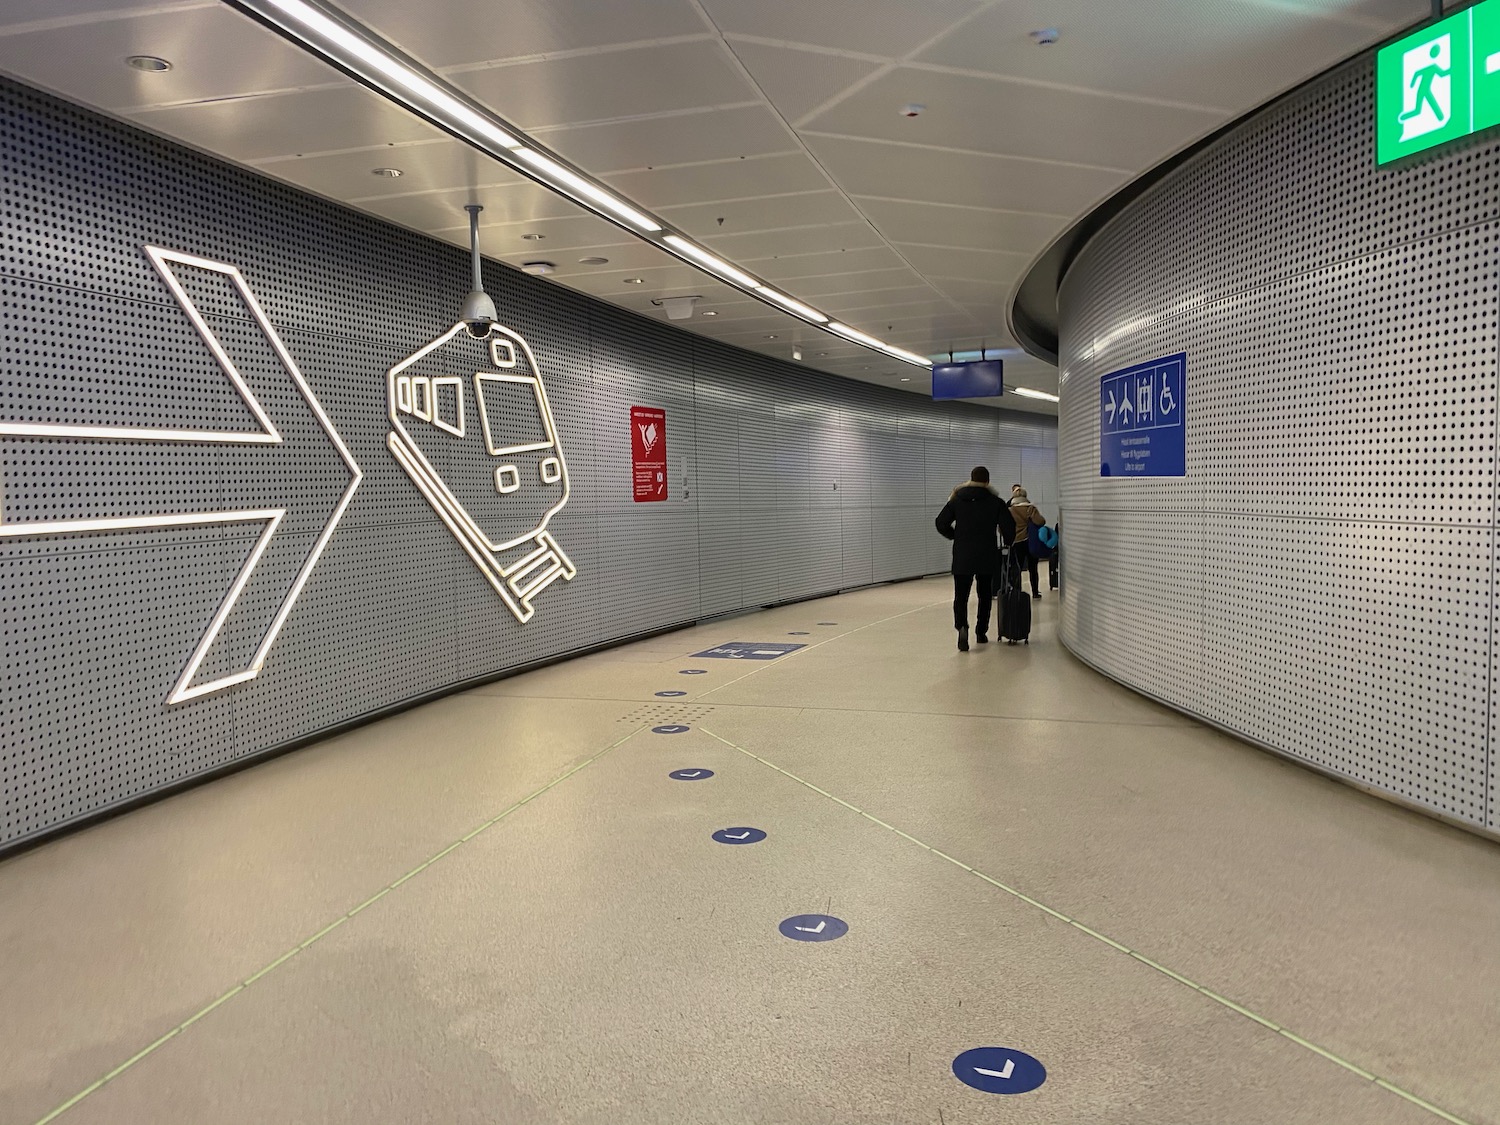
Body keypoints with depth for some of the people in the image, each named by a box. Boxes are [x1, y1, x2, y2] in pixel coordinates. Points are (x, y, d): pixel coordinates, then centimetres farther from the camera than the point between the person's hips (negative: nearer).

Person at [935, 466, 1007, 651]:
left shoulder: (957, 500, 2)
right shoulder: (995, 502, -2)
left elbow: (941, 523, 0)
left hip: (962, 558, 0)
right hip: (987, 558, 0)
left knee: (961, 595, 1)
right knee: (985, 595, 16)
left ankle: (962, 626, -24)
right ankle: (981, 632, 19)